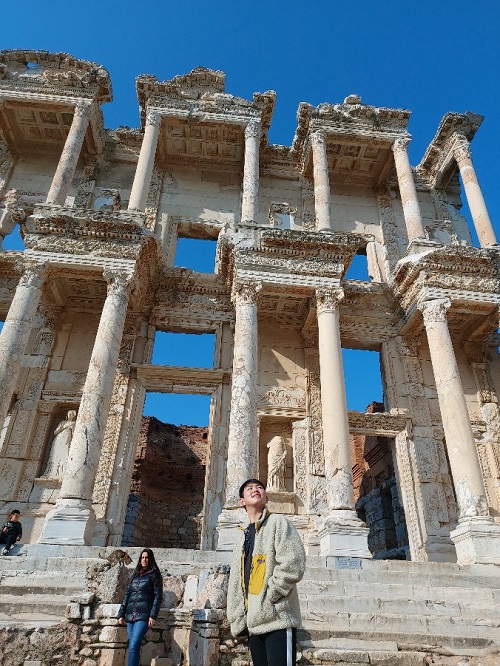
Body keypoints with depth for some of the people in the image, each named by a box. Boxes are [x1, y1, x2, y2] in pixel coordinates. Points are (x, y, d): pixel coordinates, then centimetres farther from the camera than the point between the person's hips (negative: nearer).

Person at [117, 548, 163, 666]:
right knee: (133, 646, 6)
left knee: (133, 646, -15)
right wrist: (121, 614, 10)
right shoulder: (135, 575, 18)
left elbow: (158, 596, -4)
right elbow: (127, 595, 18)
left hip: (143, 616, -6)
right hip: (130, 616, 6)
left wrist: (153, 615, -13)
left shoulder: (154, 575, 2)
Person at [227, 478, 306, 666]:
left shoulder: (278, 522, -2)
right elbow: (235, 585, 18)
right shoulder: (243, 537, 18)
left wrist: (268, 598, -13)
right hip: (253, 623, 7)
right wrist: (238, 622, 8)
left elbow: (292, 566, -15)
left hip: (277, 618, -7)